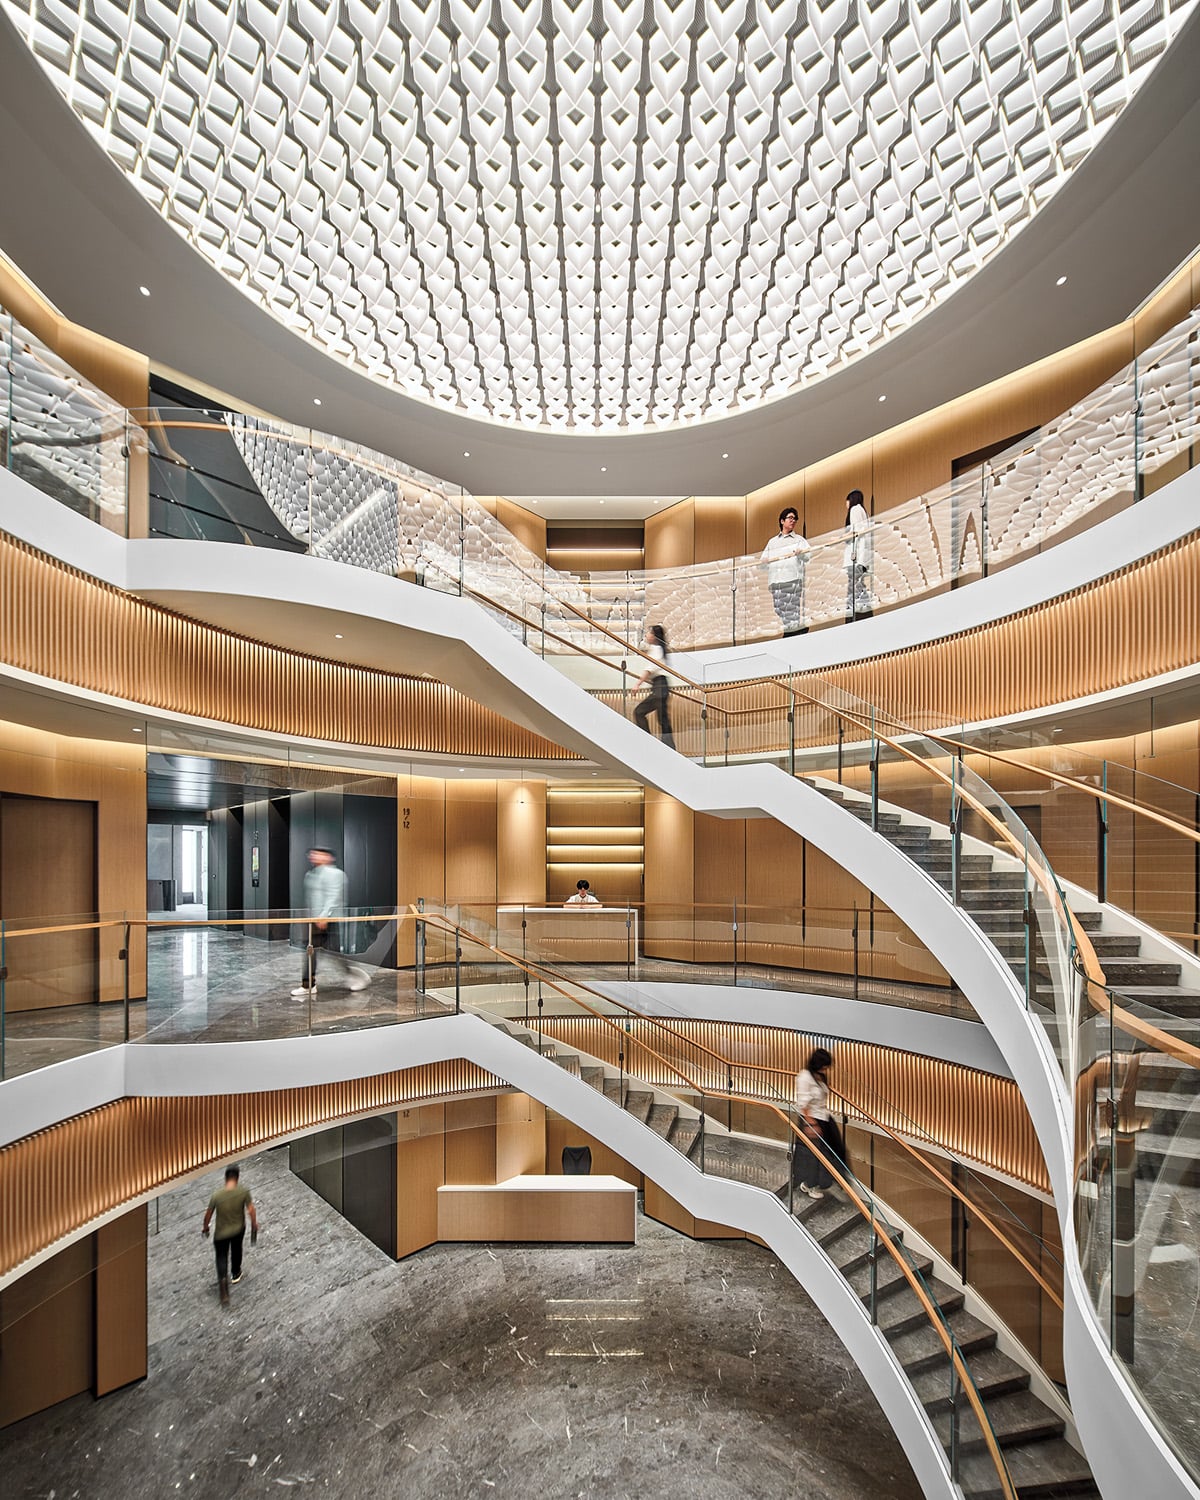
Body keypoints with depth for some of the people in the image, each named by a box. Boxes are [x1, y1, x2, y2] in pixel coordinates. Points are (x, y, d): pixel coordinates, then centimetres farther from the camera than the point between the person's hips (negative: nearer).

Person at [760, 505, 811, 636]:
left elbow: (808, 555, -2)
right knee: (779, 613, -3)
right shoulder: (772, 542, 26)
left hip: (793, 581, -3)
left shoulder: (799, 539, 17)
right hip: (774, 582, 3)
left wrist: (800, 553, -25)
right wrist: (764, 562, -4)